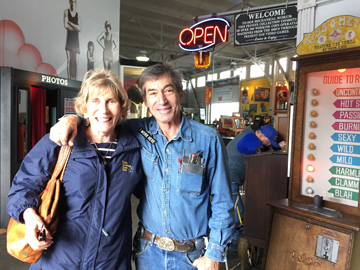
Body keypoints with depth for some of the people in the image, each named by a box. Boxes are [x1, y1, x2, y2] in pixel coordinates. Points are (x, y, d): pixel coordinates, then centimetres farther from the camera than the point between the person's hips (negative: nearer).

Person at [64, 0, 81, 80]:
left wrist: (70, 23, -8)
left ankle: (74, 79, 1)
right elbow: (65, 25, -6)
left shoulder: (78, 16, 12)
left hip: (76, 40, 2)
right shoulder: (66, 12, 7)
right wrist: (75, 28, -1)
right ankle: (69, 79, -7)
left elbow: (79, 29, -2)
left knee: (75, 61, -2)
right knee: (69, 60, -7)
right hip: (69, 40, -2)